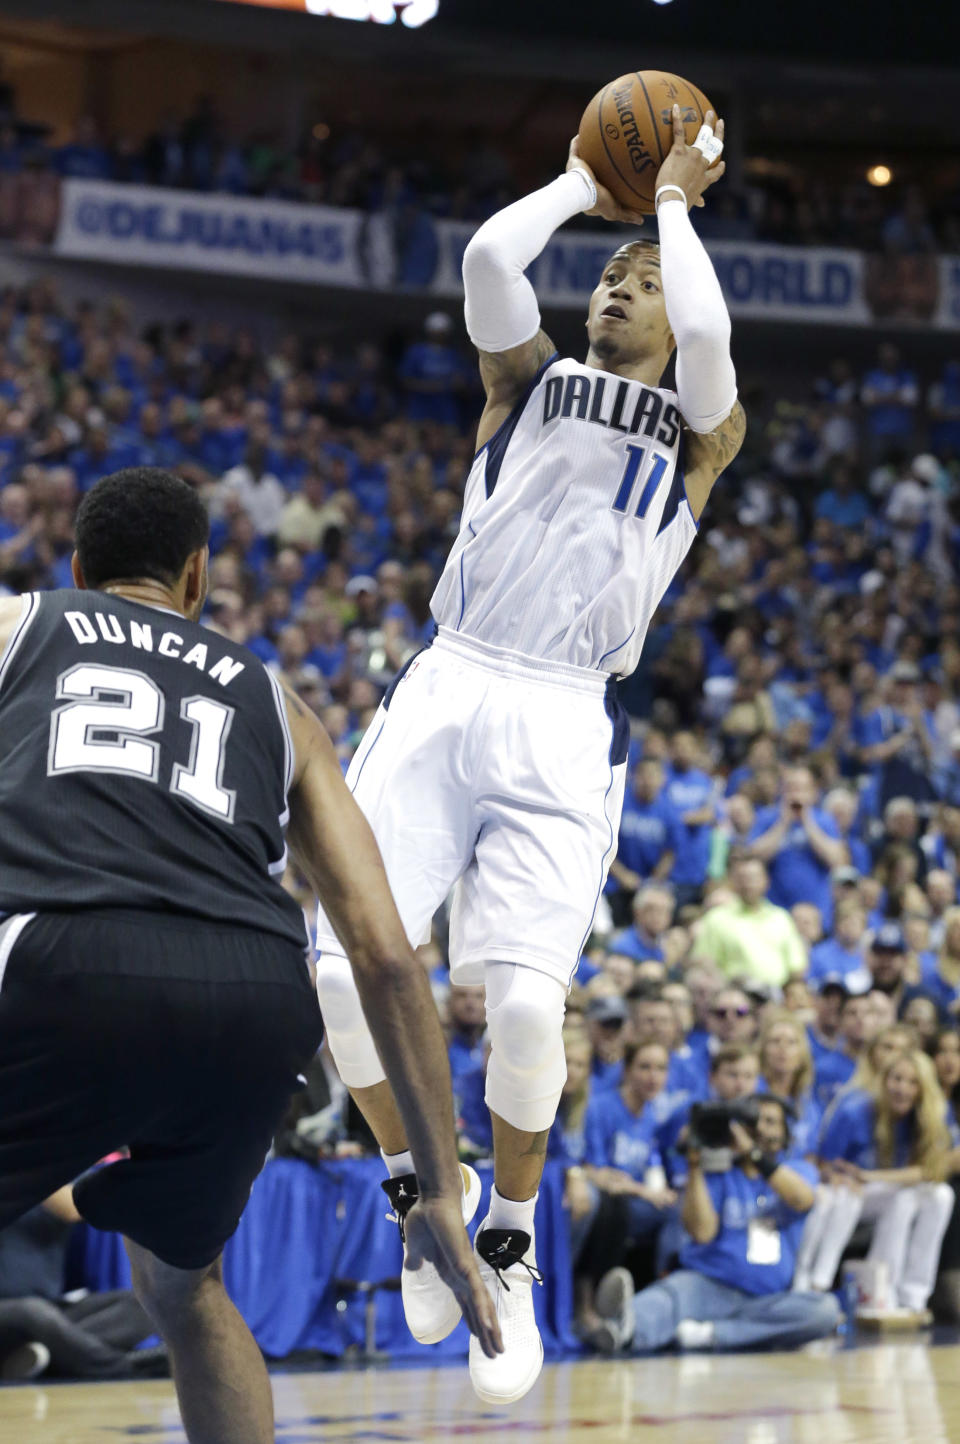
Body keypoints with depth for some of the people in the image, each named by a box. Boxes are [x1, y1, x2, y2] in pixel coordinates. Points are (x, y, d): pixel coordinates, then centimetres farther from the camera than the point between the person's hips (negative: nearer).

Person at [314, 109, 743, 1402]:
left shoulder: (701, 433, 13)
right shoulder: (528, 379, 17)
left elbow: (708, 334, -10)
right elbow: (490, 255, -2)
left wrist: (673, 203, 5)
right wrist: (583, 187, 13)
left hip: (562, 726, -2)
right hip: (444, 696, 2)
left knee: (525, 1000, -18)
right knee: (345, 969, -13)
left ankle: (510, 1245, 5)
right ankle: (420, 1184, 12)